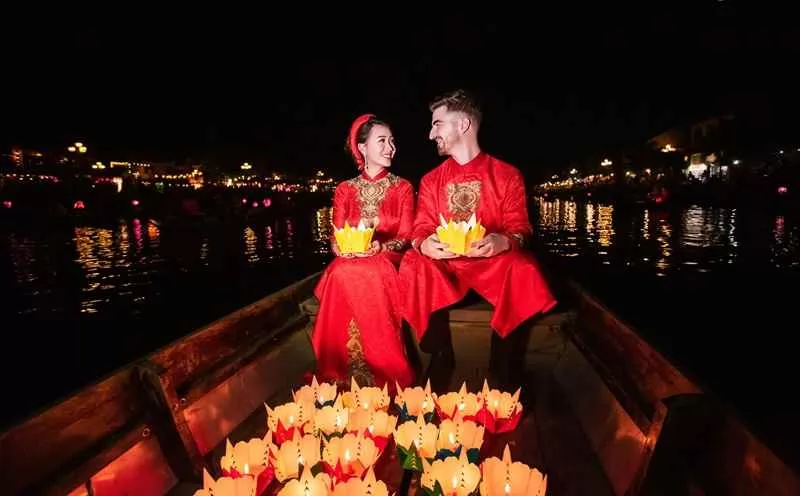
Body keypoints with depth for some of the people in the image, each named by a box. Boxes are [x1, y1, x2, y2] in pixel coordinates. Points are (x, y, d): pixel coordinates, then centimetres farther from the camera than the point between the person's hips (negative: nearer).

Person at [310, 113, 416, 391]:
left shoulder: (403, 188, 9)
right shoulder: (344, 190, 12)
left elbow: (405, 237, 0)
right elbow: (336, 240, 7)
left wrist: (380, 246, -19)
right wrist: (343, 246, -17)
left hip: (388, 261, -1)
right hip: (351, 261, 2)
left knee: (369, 274, -36)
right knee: (342, 274, -34)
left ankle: (382, 374, -27)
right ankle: (342, 374, -24)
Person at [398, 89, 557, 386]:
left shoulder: (507, 175, 2)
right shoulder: (431, 180, 11)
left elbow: (519, 228, 0)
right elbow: (421, 229, 6)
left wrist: (503, 242, -25)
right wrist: (424, 244, -19)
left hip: (494, 261, -2)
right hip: (443, 262, 2)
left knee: (523, 270, -33)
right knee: (414, 268, -29)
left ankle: (504, 362, -12)